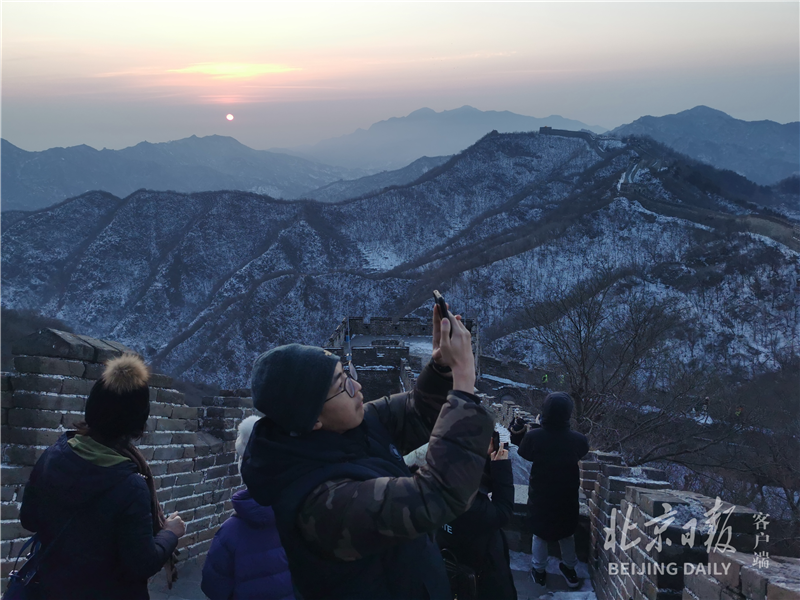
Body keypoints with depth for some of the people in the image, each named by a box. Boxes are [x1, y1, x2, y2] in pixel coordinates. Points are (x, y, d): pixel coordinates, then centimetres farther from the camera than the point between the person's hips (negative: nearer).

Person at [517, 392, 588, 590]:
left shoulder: (533, 436, -26)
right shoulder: (578, 439, -23)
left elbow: (526, 454, -5)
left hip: (540, 495, -1)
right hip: (567, 496, 1)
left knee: (539, 533, 20)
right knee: (567, 534, 25)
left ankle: (539, 571, 33)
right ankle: (569, 569, 39)